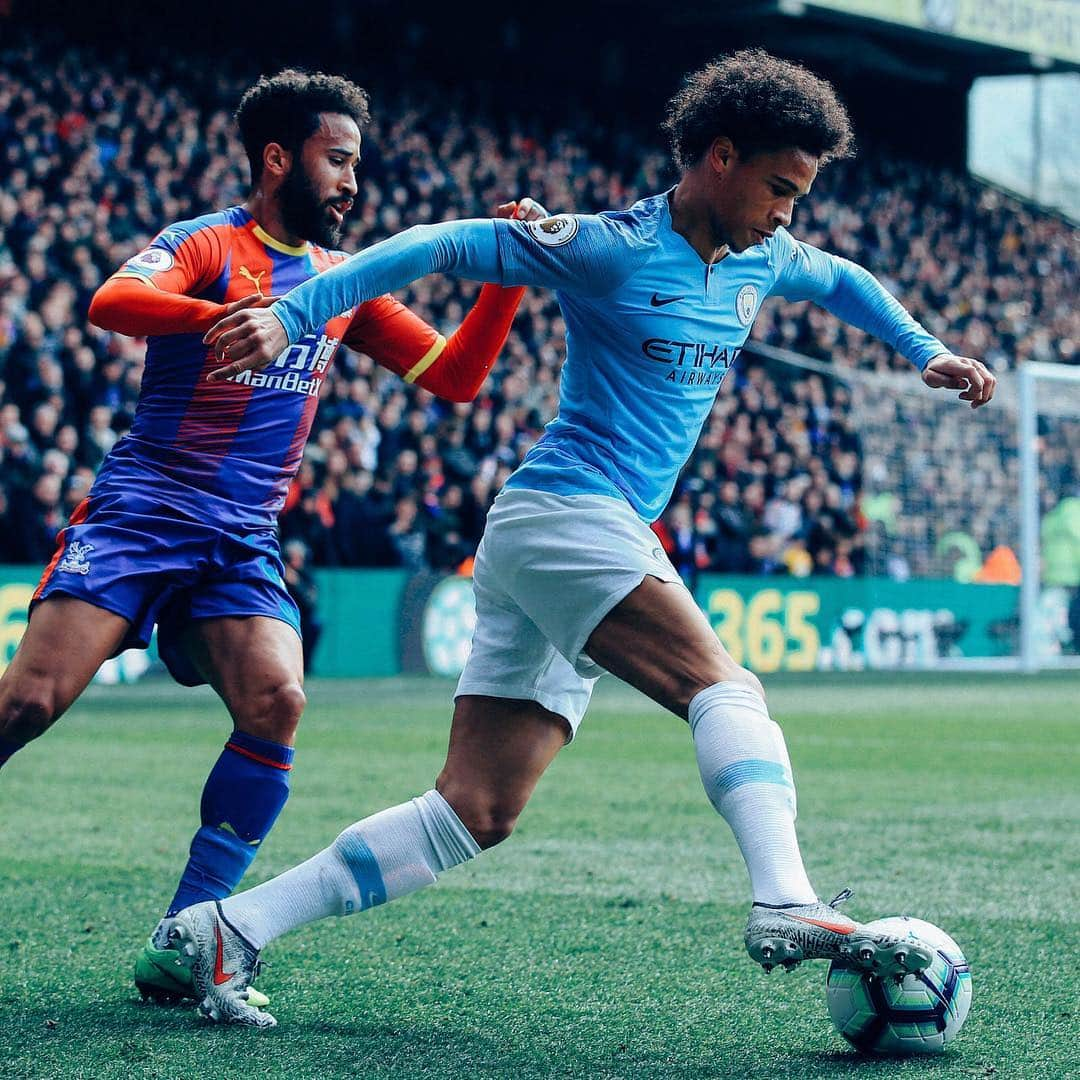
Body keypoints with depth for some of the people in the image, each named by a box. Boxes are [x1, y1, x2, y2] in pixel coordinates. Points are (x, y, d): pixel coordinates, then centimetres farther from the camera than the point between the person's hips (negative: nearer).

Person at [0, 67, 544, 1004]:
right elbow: (112, 304, -22)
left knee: (277, 701, -20)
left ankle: (181, 945, -13)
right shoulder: (205, 245, -1)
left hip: (242, 543, 4)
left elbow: (455, 376, 16)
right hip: (138, 514, -4)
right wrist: (220, 313, -41)